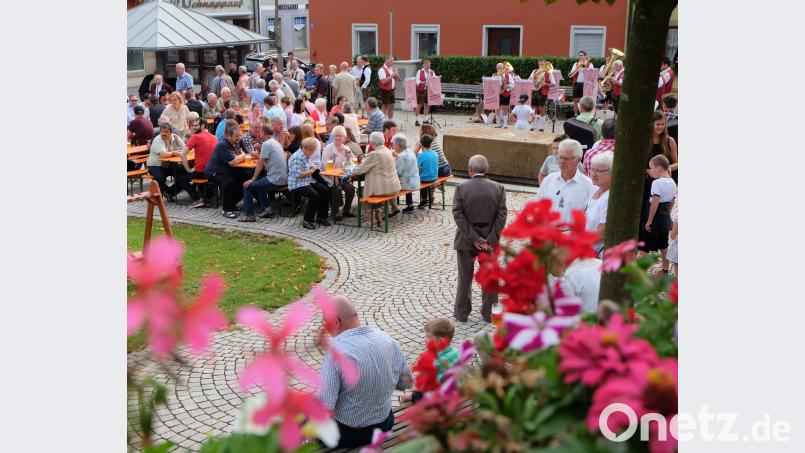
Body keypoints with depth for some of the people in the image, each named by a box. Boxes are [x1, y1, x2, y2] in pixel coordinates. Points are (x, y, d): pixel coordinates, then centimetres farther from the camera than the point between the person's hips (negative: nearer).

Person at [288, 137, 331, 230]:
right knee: (314, 195, -29)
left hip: (308, 182, 10)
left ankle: (321, 217, 8)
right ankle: (307, 220, -16)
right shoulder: (298, 157, -19)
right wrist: (311, 171, -12)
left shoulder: (307, 155, 10)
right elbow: (297, 175, -24)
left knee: (325, 191, -5)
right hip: (297, 185, -9)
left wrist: (313, 167, 5)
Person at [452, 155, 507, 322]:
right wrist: (491, 239, -10)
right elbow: (501, 216, -11)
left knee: (465, 277, 13)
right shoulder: (498, 188, -8)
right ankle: (488, 313, 26)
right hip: (490, 240, 1)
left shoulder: (461, 188, -12)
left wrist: (473, 238, -13)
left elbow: (458, 215, -16)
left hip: (466, 240, -1)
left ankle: (462, 313, 24)